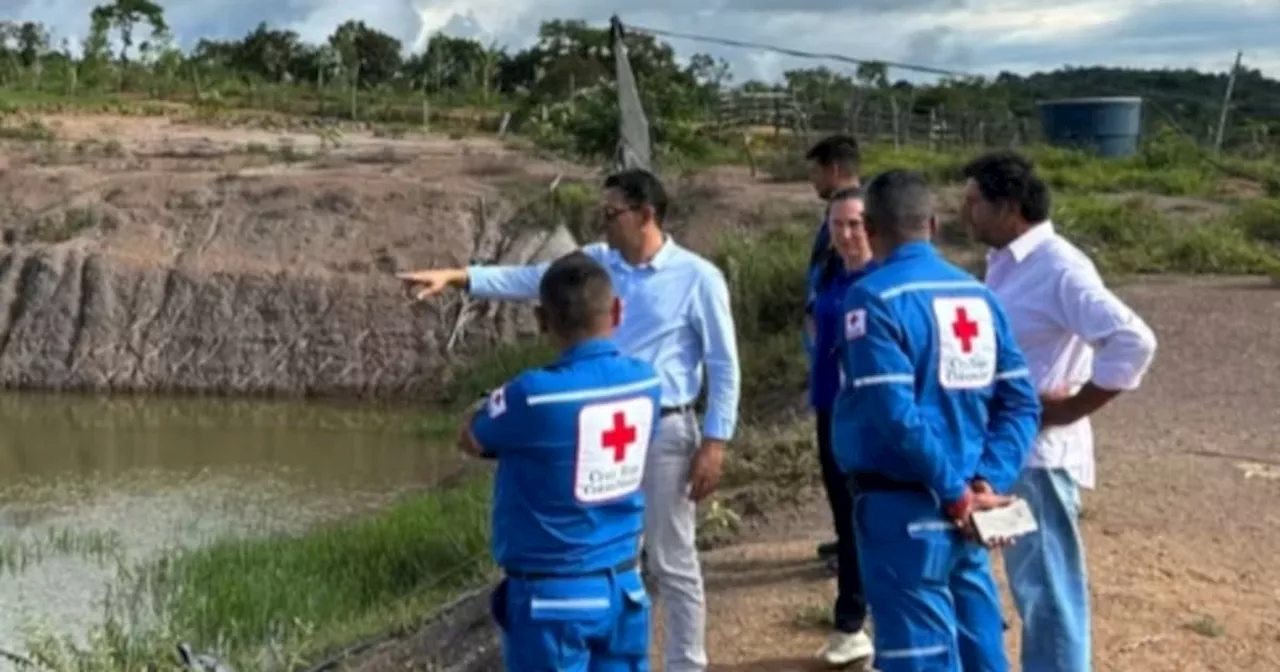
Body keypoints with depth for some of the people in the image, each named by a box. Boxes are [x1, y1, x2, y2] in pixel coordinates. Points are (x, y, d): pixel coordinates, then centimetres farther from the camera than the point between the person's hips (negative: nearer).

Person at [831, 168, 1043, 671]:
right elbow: (1021, 403, 5)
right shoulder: (978, 296, 9)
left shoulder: (874, 298, -12)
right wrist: (989, 483, -3)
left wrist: (958, 496, -14)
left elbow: (895, 415, -21)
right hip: (963, 509, 7)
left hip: (902, 508, -7)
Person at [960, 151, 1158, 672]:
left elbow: (1134, 341, -28)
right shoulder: (1006, 264, 10)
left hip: (1038, 452, -9)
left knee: (1047, 587, 1)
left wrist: (1071, 408, -21)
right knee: (1032, 583, 20)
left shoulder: (1059, 268, -19)